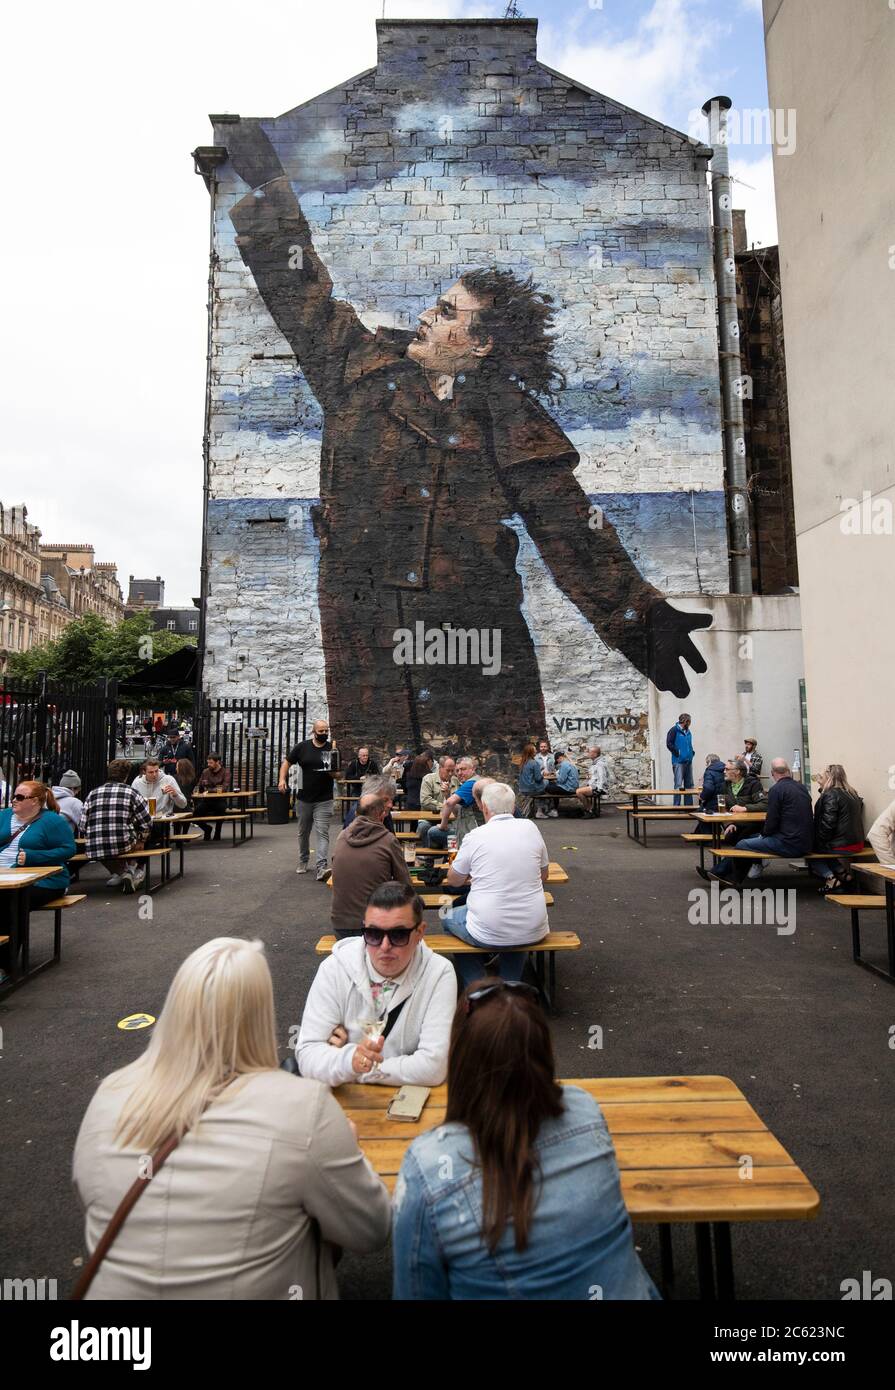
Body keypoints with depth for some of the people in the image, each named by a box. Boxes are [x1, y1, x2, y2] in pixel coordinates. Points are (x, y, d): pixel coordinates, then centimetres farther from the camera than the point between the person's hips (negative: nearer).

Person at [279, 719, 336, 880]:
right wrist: (282, 779, -6)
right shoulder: (302, 747, -1)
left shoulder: (332, 749, -2)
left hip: (324, 800, -2)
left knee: (322, 833, -11)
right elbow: (287, 762, 8)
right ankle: (303, 862, 36)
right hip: (305, 798, 2)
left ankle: (322, 868, -18)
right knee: (303, 832, 17)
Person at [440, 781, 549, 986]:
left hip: (489, 934, -4)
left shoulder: (476, 836, -11)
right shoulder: (530, 828, -2)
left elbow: (453, 881, 5)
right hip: (532, 932, 4)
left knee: (449, 917, 26)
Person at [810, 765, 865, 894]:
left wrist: (818, 843, -9)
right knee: (822, 846, 27)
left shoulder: (830, 795, -16)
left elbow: (828, 823, -21)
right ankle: (843, 873, 15)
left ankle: (830, 878, -1)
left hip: (841, 845, -8)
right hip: (857, 843, 8)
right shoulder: (852, 793, 10)